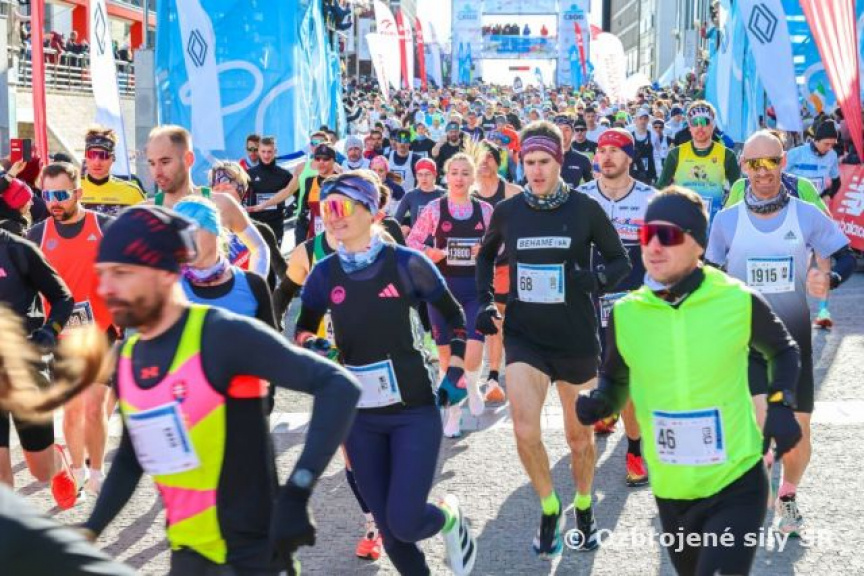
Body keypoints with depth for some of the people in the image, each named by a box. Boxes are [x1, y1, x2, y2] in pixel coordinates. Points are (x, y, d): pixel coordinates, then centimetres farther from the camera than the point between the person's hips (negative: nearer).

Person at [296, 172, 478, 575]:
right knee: (390, 530, 7)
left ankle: (449, 517, 24)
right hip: (359, 416, 3)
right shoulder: (324, 274, -2)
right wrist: (312, 346, -10)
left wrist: (456, 373, -2)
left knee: (404, 523, -11)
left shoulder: (406, 263, -10)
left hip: (414, 410, -3)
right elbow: (304, 331, 12)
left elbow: (454, 315, 4)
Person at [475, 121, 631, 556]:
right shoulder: (506, 211, -2)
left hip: (576, 338, -1)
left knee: (579, 435, 12)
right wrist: (485, 301, 4)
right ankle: (549, 508, 11)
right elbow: (486, 255, 17)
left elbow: (620, 261, 1)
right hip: (524, 336, 1)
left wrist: (597, 281, -20)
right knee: (524, 430, -15)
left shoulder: (585, 209, -8)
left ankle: (583, 508, 39)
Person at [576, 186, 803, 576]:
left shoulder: (739, 302, -12)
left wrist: (781, 404, -6)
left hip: (737, 485, -3)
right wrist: (601, 403, -11)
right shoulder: (625, 314, -7)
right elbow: (615, 379, 11)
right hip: (671, 490, 3)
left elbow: (783, 350, 9)